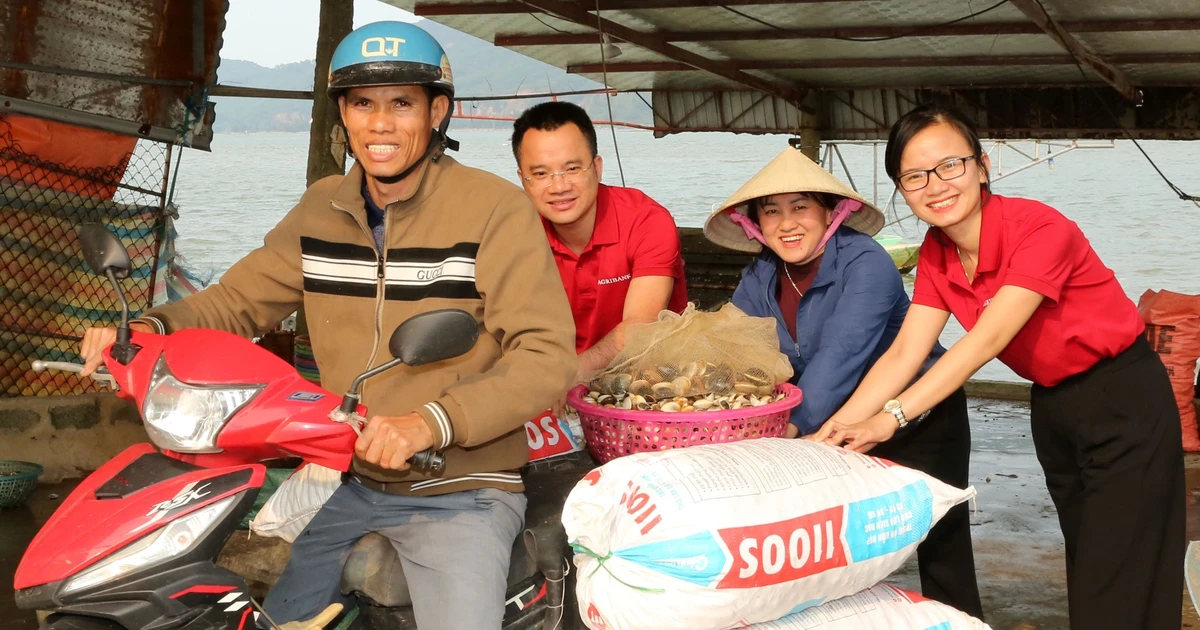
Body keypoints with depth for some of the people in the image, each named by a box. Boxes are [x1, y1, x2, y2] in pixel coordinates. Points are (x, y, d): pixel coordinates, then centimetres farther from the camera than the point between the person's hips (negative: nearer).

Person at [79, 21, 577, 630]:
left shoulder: (495, 207, -12)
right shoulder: (321, 208, 7)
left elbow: (546, 355, -18)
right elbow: (238, 300, 11)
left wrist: (432, 421, -30)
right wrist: (153, 328, -10)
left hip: (460, 492, -5)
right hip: (347, 480, 5)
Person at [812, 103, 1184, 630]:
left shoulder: (1040, 229, -25)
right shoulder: (937, 254, -4)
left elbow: (987, 339, -32)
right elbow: (903, 354, -11)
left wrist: (893, 415, -38)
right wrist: (833, 430, -24)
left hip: (1125, 404, -7)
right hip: (1052, 406, 7)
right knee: (1084, 572, 16)